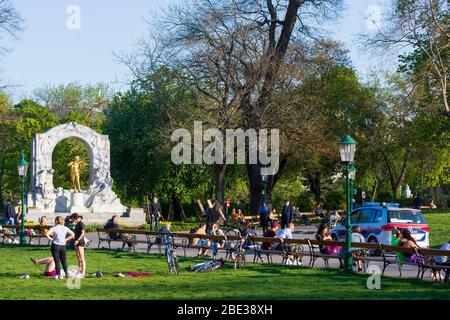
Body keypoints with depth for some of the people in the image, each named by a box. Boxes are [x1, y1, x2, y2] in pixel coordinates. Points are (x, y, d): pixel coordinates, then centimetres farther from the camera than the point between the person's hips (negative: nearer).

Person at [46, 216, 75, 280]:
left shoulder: (53, 228, -9)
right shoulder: (65, 228, 5)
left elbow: (47, 234, -22)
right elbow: (72, 234, 10)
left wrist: (51, 239, -8)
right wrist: (66, 239, 8)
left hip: (55, 245, -4)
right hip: (63, 246, 4)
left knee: (57, 261, 0)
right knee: (64, 260, 12)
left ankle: (58, 275, 0)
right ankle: (67, 273, 14)